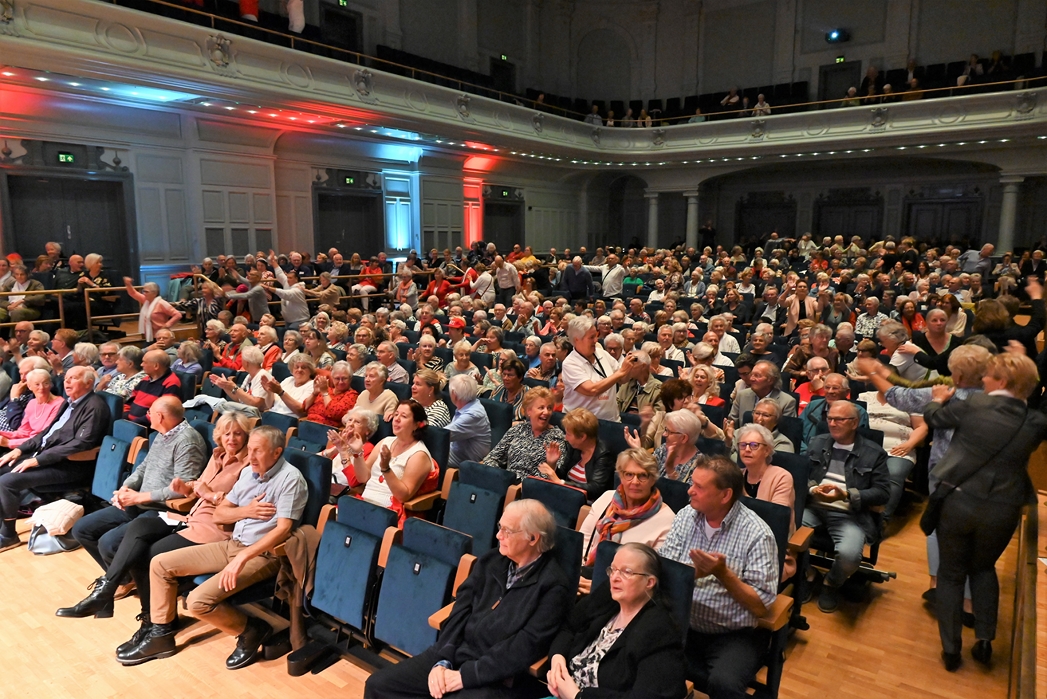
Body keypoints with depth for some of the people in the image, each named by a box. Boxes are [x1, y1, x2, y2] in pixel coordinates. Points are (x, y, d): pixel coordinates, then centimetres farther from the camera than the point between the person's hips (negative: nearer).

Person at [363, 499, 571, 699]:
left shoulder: (553, 586, -11)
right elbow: (461, 610, 6)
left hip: (494, 678, -6)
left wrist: (466, 675, -16)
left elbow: (526, 647, -16)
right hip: (454, 654, 6)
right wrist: (442, 660, -7)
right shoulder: (491, 560, 7)